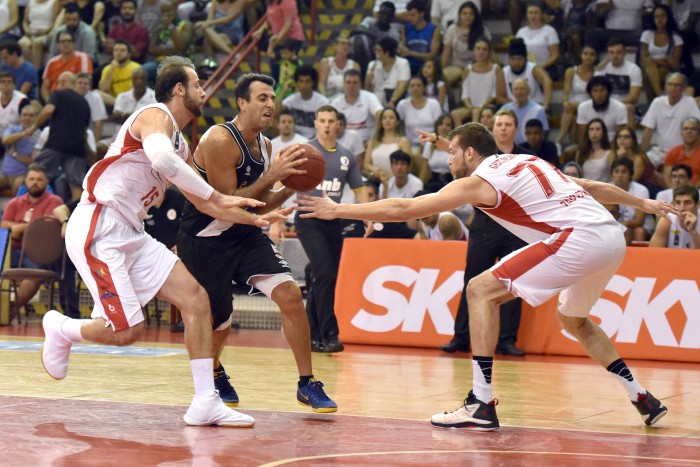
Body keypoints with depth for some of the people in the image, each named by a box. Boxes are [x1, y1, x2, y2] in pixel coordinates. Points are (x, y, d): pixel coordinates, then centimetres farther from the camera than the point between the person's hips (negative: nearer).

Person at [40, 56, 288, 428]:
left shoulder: (180, 145, 19)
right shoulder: (155, 116, -10)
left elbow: (204, 204, 26)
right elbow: (161, 159, -33)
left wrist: (256, 220, 16)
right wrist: (218, 196, -28)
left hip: (131, 235, 10)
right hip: (96, 230, -10)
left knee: (196, 299, -2)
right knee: (128, 330, -12)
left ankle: (205, 402, -3)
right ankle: (60, 329, 18)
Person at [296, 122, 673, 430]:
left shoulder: (479, 180, 2)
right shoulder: (528, 162, 25)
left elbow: (403, 209, 1)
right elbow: (592, 187, 30)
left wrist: (338, 211, 7)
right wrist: (642, 203, 43)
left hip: (580, 238, -9)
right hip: (612, 237, 9)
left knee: (481, 290, -3)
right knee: (572, 319, 32)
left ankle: (482, 405, -8)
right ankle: (643, 399, 28)